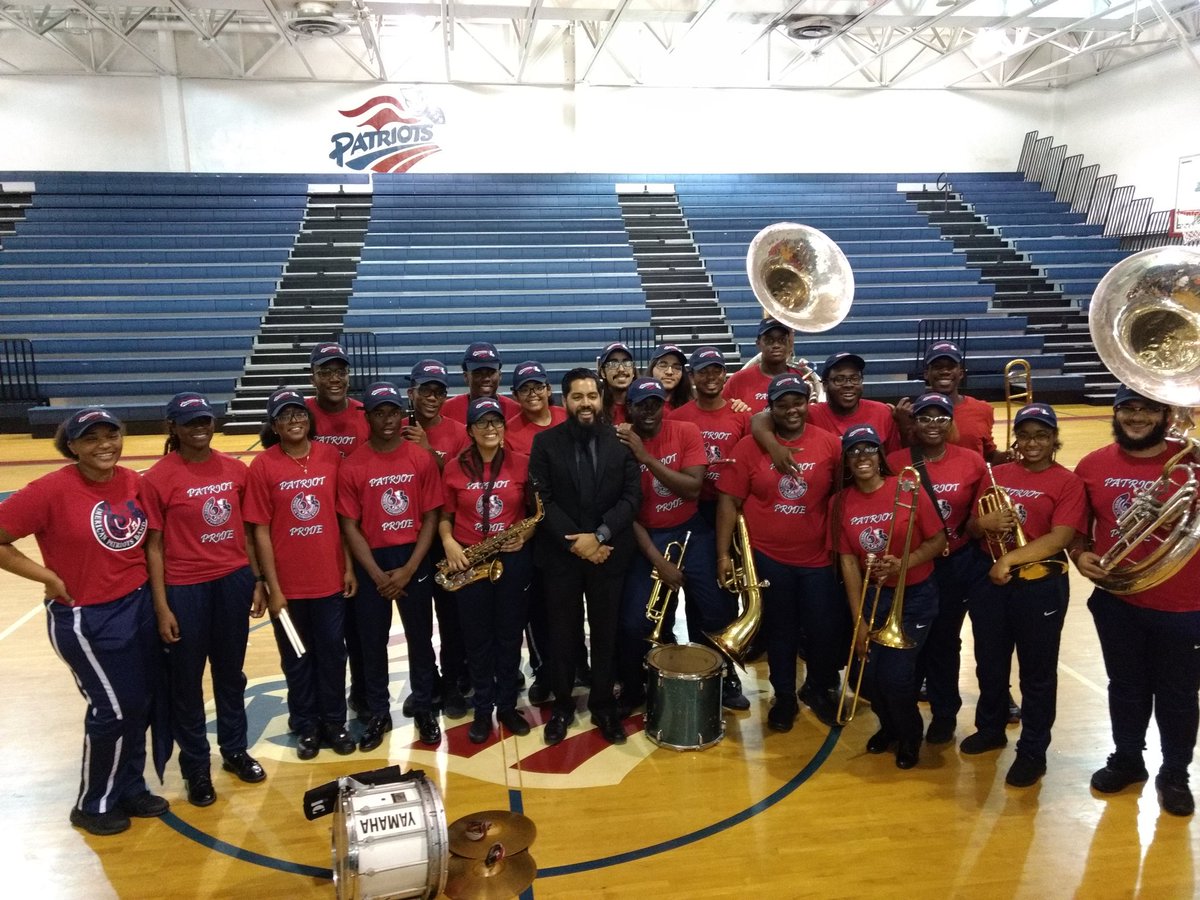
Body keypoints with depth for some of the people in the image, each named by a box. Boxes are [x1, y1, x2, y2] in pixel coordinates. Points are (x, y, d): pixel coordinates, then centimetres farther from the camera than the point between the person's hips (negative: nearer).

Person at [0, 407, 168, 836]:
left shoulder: (132, 481, -1)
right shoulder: (51, 490, -18)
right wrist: (50, 578, -14)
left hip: (139, 607, 6)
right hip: (85, 620, -6)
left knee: (141, 704, 15)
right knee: (114, 710, 2)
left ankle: (130, 789, 35)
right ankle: (92, 804, 25)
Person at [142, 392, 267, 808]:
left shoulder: (235, 470, 1)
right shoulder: (157, 478, -10)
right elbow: (154, 545, -8)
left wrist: (258, 579, 7)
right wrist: (161, 607, -9)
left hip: (234, 582, 4)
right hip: (185, 589, -3)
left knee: (230, 672, 18)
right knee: (187, 680, 11)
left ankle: (235, 750, 36)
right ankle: (196, 767, 27)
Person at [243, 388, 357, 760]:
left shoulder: (331, 457, -3)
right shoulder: (263, 465, -9)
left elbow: (344, 516, 3)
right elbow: (261, 531, -7)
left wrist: (349, 568, 2)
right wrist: (273, 588, -8)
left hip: (330, 579, 1)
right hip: (288, 584, -1)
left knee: (333, 654, 14)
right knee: (297, 659, 15)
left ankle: (334, 722, 33)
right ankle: (306, 726, 33)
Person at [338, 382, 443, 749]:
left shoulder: (422, 460, -5)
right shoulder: (352, 466, -6)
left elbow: (431, 517, -3)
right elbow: (349, 526, -5)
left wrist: (408, 570, -10)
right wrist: (376, 574, -11)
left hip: (415, 560, 0)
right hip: (371, 563, 0)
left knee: (420, 638, 11)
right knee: (372, 642, 9)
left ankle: (424, 709, 28)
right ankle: (378, 714, 26)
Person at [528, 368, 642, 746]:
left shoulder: (621, 441, 0)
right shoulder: (545, 442, -1)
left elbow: (632, 496, -4)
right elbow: (542, 500, -7)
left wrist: (600, 535, -15)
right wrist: (574, 541, -14)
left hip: (609, 552, 1)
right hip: (561, 553, 0)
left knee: (605, 631, 10)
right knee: (563, 631, 9)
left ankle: (603, 704, 26)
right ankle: (562, 704, 25)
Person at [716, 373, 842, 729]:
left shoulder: (829, 444, -3)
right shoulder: (749, 446, -7)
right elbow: (729, 501, -6)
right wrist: (723, 554, -9)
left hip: (818, 557, 1)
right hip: (767, 556, -1)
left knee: (826, 629, 9)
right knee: (779, 629, 14)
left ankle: (819, 689, 36)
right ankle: (784, 696, 35)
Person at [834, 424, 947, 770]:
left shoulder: (908, 490, -15)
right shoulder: (842, 501, -6)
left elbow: (938, 540, -8)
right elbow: (848, 560, -5)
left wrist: (903, 563, -25)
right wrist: (859, 621, -8)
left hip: (914, 595, -3)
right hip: (873, 595, 3)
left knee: (895, 676, -9)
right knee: (867, 673, 1)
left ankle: (910, 736, 22)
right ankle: (889, 726, 34)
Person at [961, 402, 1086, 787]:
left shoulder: (1067, 482, -8)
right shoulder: (997, 474, 7)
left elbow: (1060, 538, -18)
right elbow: (971, 527, 8)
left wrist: (1011, 559, -24)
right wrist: (984, 522, -15)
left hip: (1041, 586, -5)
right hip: (991, 581, 5)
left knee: (1037, 672, 7)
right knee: (990, 664, 18)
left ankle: (1032, 752, 21)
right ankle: (990, 729, 38)